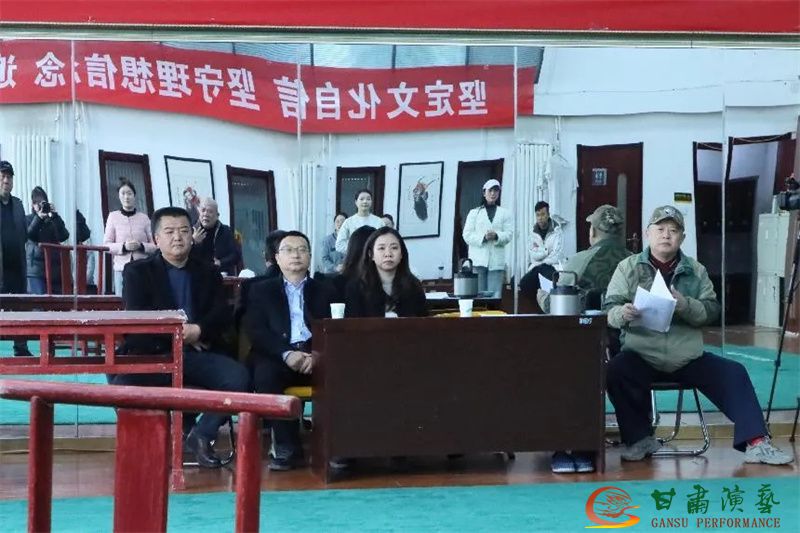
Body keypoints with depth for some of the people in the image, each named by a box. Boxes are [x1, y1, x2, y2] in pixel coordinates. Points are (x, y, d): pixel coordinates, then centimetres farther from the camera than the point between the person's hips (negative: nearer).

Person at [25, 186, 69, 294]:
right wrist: (39, 217, -20)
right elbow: (30, 235, -11)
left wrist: (55, 216, -13)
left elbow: (63, 236, -5)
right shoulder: (28, 220, 8)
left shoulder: (53, 220, 11)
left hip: (54, 268, 3)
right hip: (36, 269, -3)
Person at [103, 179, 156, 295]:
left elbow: (154, 245, 7)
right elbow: (106, 245, 3)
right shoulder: (113, 216, 5)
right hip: (121, 267, 0)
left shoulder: (144, 218, 6)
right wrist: (123, 246, -13)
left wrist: (141, 246, -12)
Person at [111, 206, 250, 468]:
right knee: (122, 385, -34)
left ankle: (201, 434, -3)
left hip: (199, 353, 3)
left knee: (239, 378, -26)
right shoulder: (137, 272, 11)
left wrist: (199, 331, -15)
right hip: (153, 354, -2)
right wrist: (180, 333, -11)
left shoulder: (208, 273, 20)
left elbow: (222, 316, 6)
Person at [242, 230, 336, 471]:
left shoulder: (325, 291, 20)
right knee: (265, 373, -35)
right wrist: (287, 353, -17)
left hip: (316, 357, 1)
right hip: (277, 356, 0)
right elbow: (255, 331, 1)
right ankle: (287, 446, -28)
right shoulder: (261, 290, 17)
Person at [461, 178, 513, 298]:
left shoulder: (505, 213, 16)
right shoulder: (474, 212, 14)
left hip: (496, 260, 0)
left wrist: (496, 236, -17)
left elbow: (509, 234, 4)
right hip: (478, 260, 0)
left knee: (494, 296, -5)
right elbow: (467, 235, 3)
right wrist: (483, 237, -14)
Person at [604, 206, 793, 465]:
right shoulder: (628, 267, 3)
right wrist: (622, 314, -28)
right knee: (615, 371, -30)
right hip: (641, 355, -2)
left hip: (688, 357, 2)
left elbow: (712, 310, 0)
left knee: (734, 373, -14)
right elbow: (609, 308, -4)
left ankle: (755, 442, -9)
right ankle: (640, 439, -10)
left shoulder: (696, 270, 8)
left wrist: (685, 306, -20)